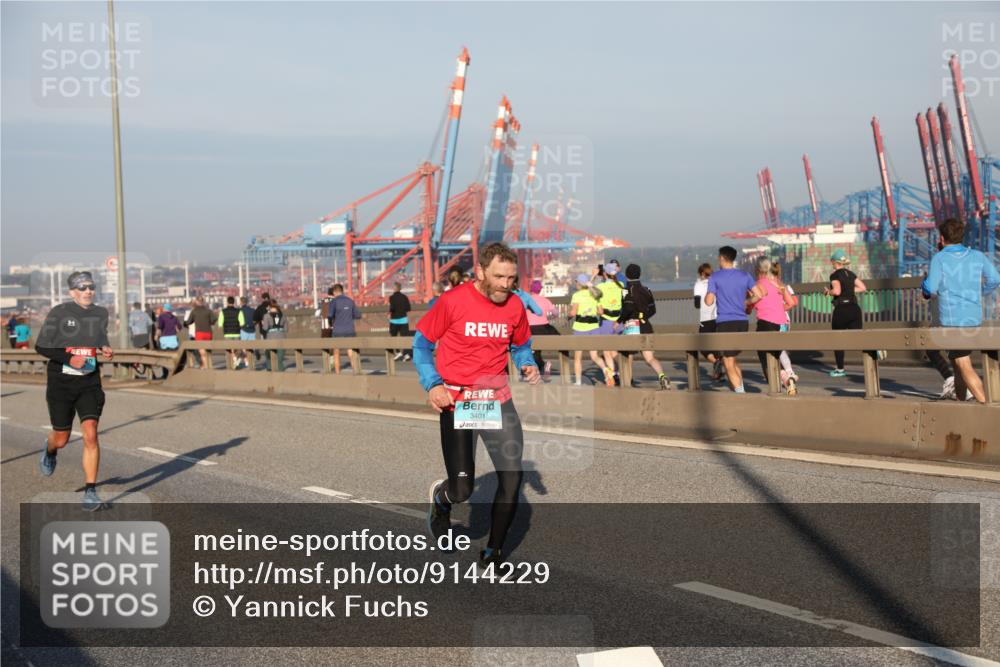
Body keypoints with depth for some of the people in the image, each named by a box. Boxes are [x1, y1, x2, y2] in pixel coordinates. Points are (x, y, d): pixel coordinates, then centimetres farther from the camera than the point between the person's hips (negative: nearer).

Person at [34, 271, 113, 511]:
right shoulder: (59, 313, -9)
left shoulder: (100, 313, 4)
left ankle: (90, 492, -9)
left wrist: (106, 350, -1)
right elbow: (41, 347, -9)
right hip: (61, 383, -2)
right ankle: (50, 451, 49)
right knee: (61, 439, 10)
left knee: (91, 434, -14)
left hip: (89, 383, 2)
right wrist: (69, 358, -22)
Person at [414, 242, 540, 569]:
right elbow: (421, 345, 0)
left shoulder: (515, 306, 1)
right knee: (462, 489, -4)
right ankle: (441, 497, 36)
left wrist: (527, 366, -2)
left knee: (512, 478, -5)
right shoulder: (452, 301, -11)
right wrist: (432, 385, -12)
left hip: (498, 401, 4)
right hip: (456, 403, -3)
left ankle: (493, 552, 14)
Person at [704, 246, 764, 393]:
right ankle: (741, 390, 13)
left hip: (725, 323, -5)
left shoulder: (715, 277, -3)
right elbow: (758, 295, 2)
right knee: (732, 359, 20)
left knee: (728, 363, 1)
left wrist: (706, 294, 14)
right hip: (742, 322, 5)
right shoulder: (744, 276, 8)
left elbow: (709, 301, -8)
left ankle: (740, 392, -10)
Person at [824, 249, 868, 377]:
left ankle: (840, 369, 14)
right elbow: (862, 288, 14)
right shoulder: (850, 274, 13)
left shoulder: (835, 275, -7)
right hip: (854, 308, 6)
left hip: (841, 309, -6)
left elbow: (837, 291, -21)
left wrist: (828, 292, -2)